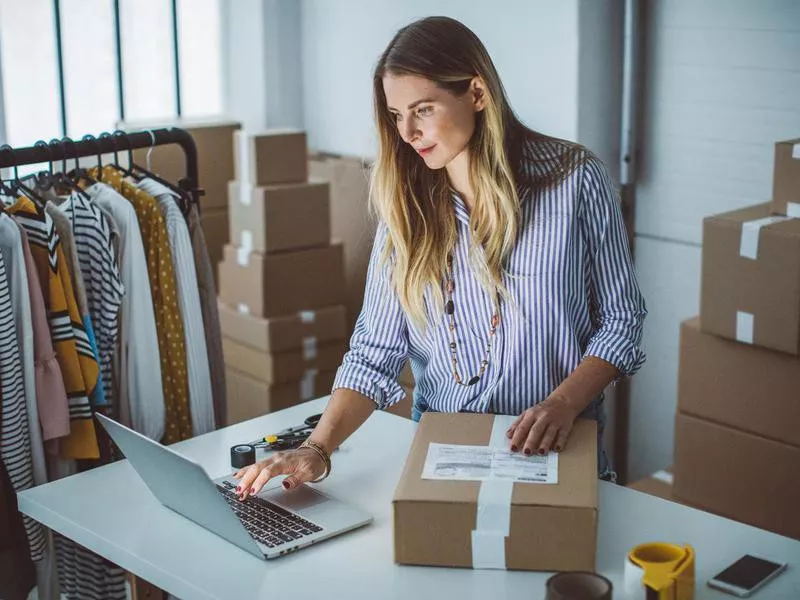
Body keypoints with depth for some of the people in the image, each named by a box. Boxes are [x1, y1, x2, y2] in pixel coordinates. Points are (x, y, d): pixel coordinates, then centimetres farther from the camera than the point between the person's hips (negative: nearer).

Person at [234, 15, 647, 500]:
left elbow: (621, 319, 2)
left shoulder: (575, 180, -4)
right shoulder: (406, 205, 3)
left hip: (555, 450, -2)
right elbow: (376, 350, 0)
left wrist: (563, 403, -15)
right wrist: (318, 450, -14)